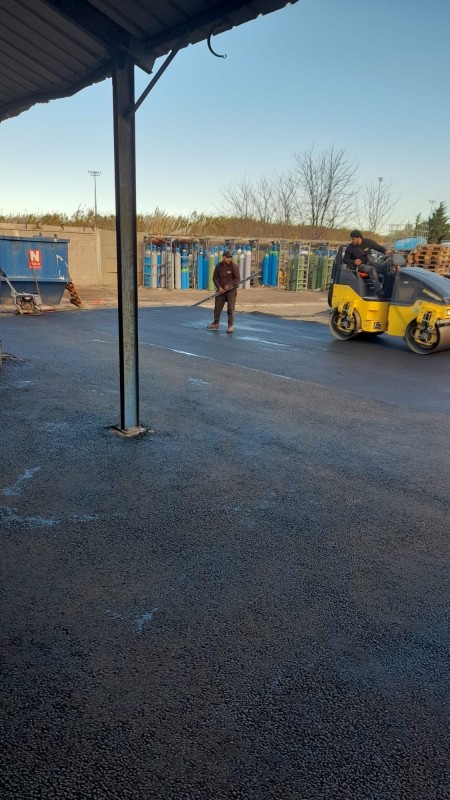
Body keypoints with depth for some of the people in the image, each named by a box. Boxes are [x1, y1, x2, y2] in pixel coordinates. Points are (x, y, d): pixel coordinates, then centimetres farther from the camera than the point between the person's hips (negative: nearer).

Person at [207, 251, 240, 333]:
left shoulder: (234, 266, -9)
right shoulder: (219, 266, 1)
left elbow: (237, 279, -12)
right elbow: (215, 278, 2)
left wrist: (229, 285, -19)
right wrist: (219, 287, -11)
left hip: (231, 290, -3)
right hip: (221, 290, 4)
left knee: (230, 309, -5)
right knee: (217, 307, 9)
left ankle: (230, 326, 4)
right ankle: (216, 324, 25)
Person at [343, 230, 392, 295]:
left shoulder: (368, 242, -1)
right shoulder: (350, 247, -5)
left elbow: (379, 247, 10)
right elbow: (345, 259, 2)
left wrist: (386, 251, -10)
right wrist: (354, 262, -17)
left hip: (369, 263, 4)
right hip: (359, 266, -4)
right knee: (372, 269, -35)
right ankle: (378, 292, -40)